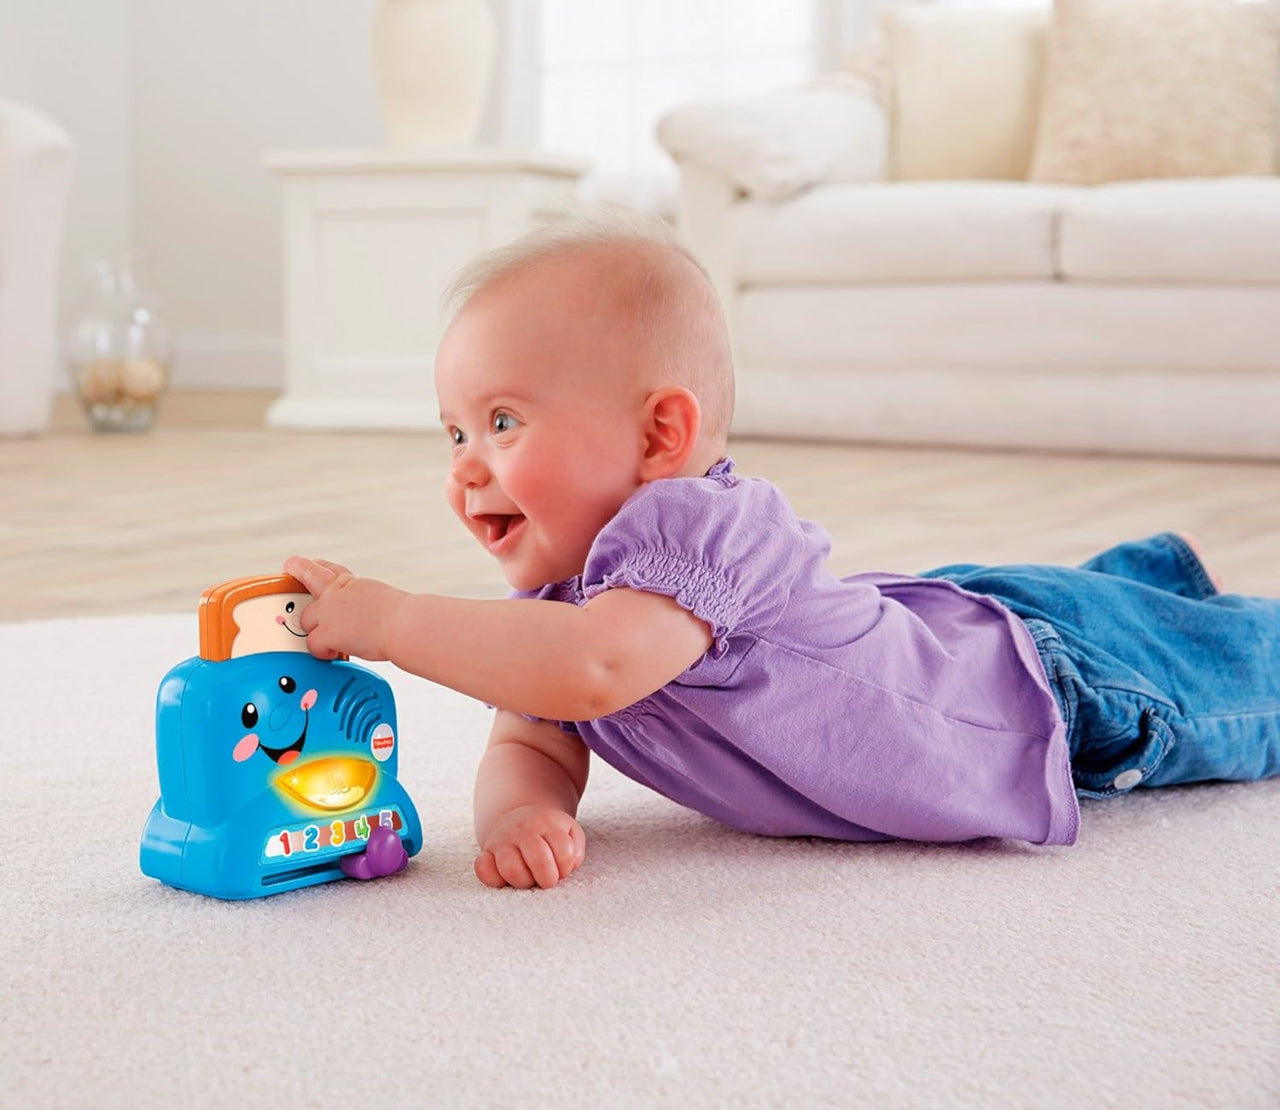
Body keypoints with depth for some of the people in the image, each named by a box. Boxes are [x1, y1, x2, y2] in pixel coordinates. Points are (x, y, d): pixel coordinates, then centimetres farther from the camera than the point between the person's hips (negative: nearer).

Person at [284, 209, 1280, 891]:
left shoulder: (696, 528, -42)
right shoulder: (559, 588, -15)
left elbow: (593, 669, -58)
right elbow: (531, 746, -12)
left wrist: (387, 619, -53)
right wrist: (520, 814, -35)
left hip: (1063, 682, -7)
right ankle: (1156, 571, 63)